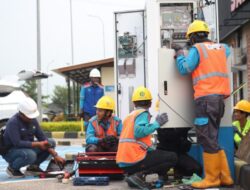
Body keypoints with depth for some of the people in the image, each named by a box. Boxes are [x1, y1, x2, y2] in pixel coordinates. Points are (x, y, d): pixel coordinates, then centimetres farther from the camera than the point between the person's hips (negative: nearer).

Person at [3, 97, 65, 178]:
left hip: (27, 148, 7)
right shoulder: (13, 123, -24)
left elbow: (42, 138, -3)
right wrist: (38, 144, -29)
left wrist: (55, 155, -12)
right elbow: (17, 143, -31)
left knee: (51, 142, -3)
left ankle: (33, 166, 5)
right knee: (30, 155, -38)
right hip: (10, 151, -7)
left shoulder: (33, 120, -2)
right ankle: (12, 168, -8)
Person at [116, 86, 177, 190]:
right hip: (134, 159, -9)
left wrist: (152, 149, 21)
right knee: (172, 157, -1)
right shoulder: (143, 113, -4)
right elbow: (138, 132, -23)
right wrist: (156, 123, -13)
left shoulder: (130, 115, 21)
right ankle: (139, 175, -12)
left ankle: (132, 174, 8)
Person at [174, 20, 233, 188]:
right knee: (212, 140, 13)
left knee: (208, 140, -5)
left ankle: (212, 178, -3)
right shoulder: (221, 48, 18)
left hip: (206, 98, -7)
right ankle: (224, 176, 11)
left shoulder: (197, 49, -2)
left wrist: (179, 53, 11)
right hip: (219, 97, 7)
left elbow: (184, 69, -5)